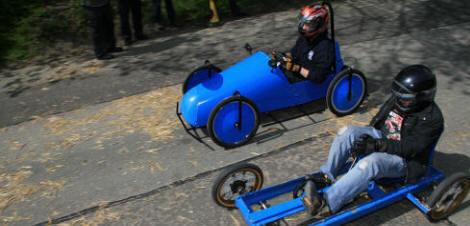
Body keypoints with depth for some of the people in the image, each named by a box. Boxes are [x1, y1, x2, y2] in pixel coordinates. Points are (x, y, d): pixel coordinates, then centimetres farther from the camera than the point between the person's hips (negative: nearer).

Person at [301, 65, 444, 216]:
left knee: (371, 162, -39)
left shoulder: (432, 118, -16)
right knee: (348, 132, -19)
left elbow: (409, 148, -23)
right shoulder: (397, 99, 3)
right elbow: (377, 121, 11)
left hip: (402, 159, -7)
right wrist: (367, 139, -9)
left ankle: (327, 204, -44)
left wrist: (376, 145, -31)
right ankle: (326, 175, -16)